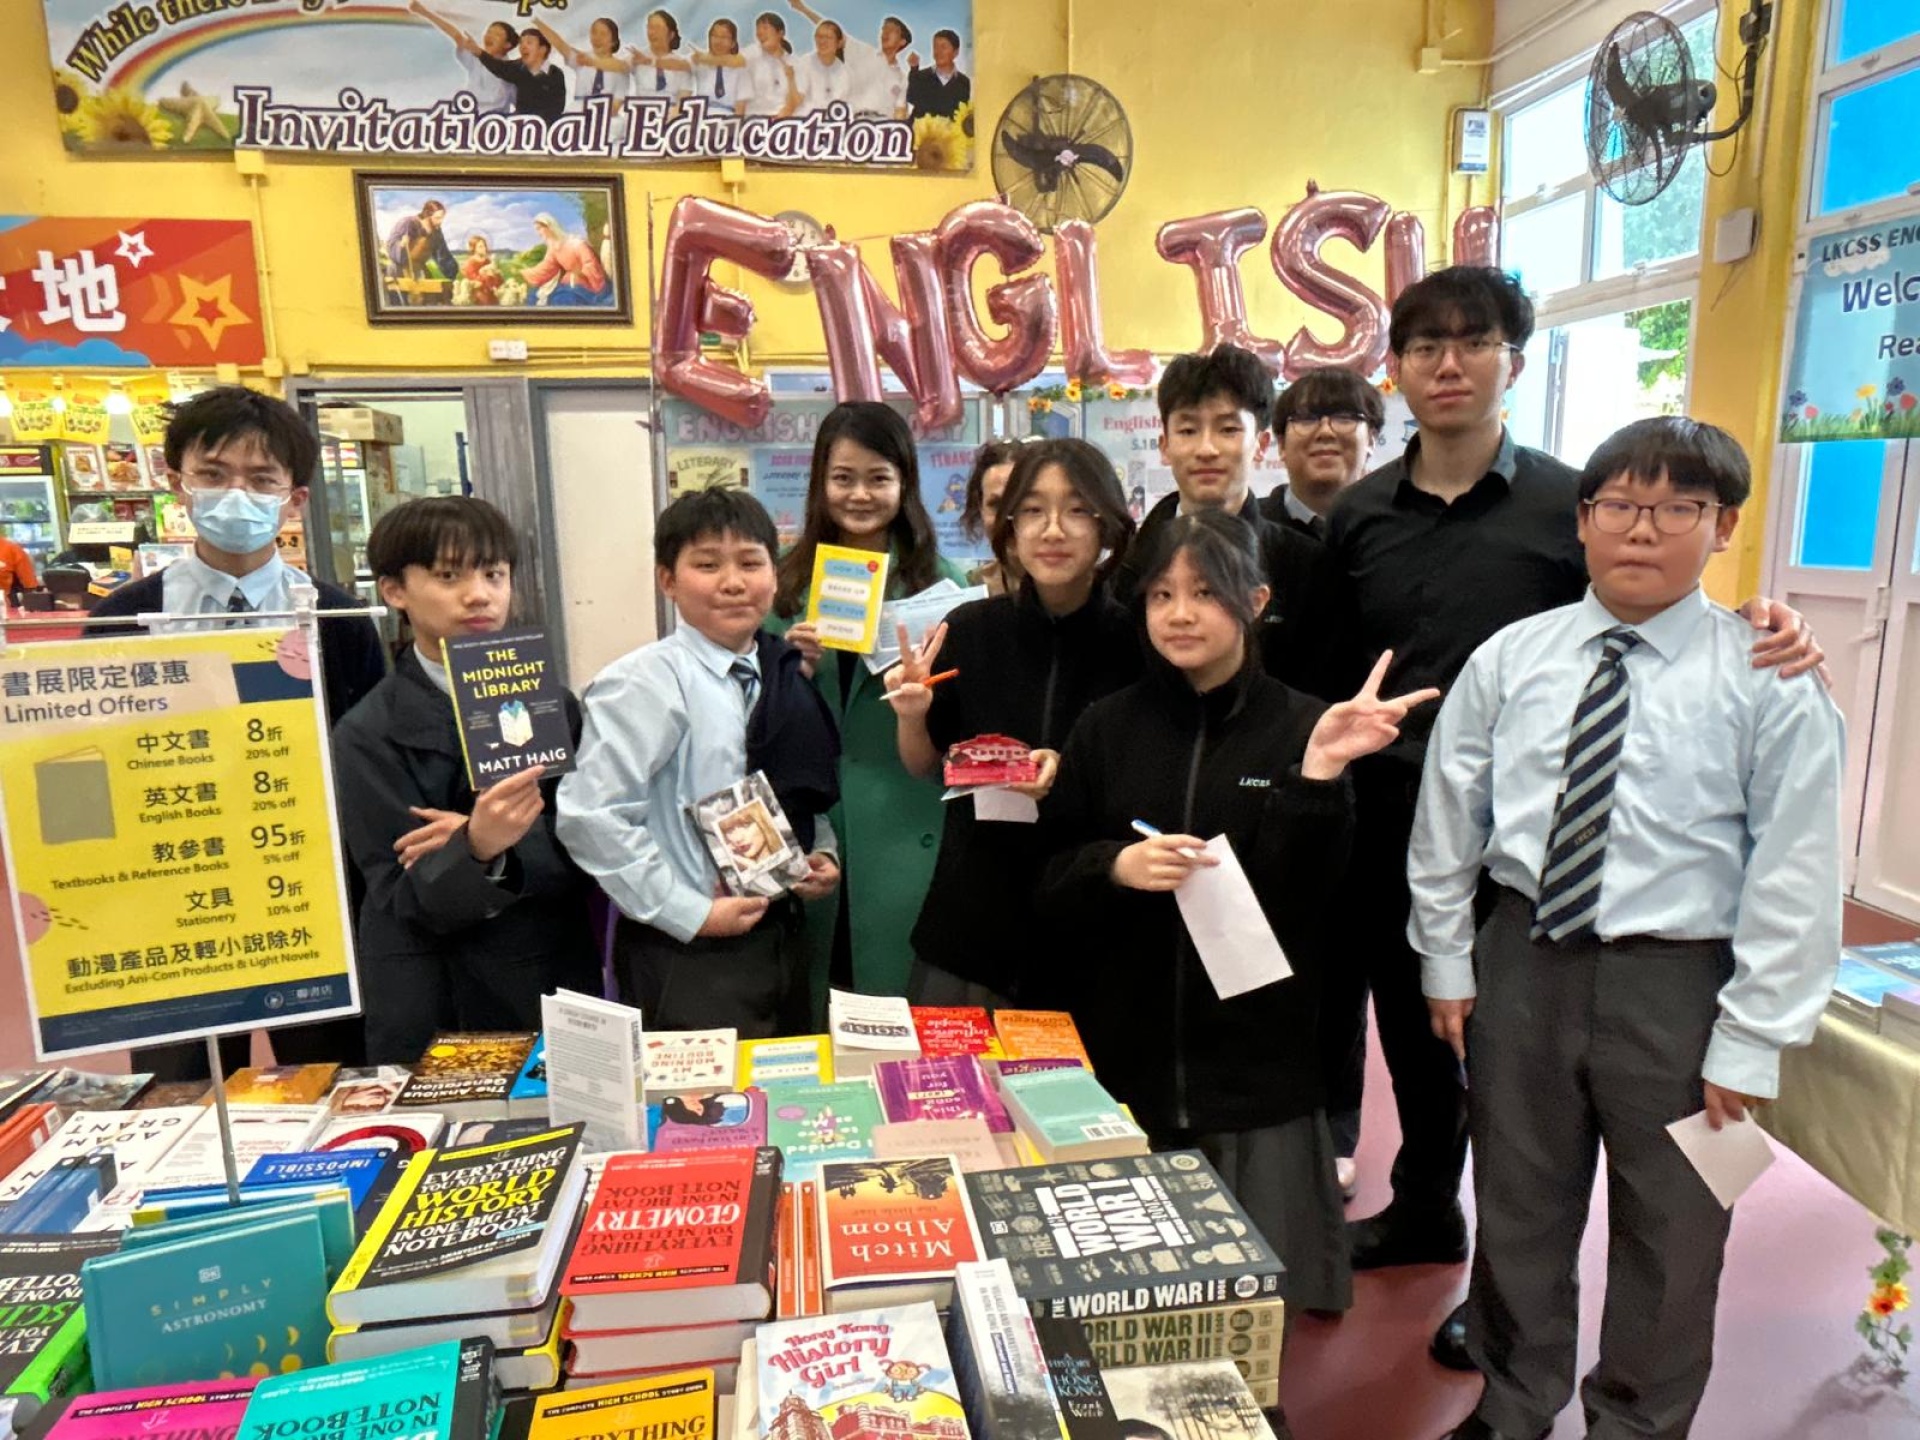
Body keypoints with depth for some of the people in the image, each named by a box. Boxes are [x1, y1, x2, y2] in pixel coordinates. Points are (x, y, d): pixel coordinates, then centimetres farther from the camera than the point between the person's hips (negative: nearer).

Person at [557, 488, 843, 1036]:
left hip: (780, 938, 7)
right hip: (687, 956, -6)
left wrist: (824, 854, 0)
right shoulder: (648, 682, -15)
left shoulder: (788, 676, 6)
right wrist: (690, 913, -17)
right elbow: (590, 817, -21)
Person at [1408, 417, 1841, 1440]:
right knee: (1517, 1212, 20)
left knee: (1669, 1238, 18)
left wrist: (1749, 1041, -8)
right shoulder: (1509, 658, -3)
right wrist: (1446, 960, 5)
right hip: (1524, 962, 2)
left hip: (1677, 982, -2)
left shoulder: (1767, 681, -9)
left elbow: (1794, 870, -8)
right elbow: (1447, 815, 3)